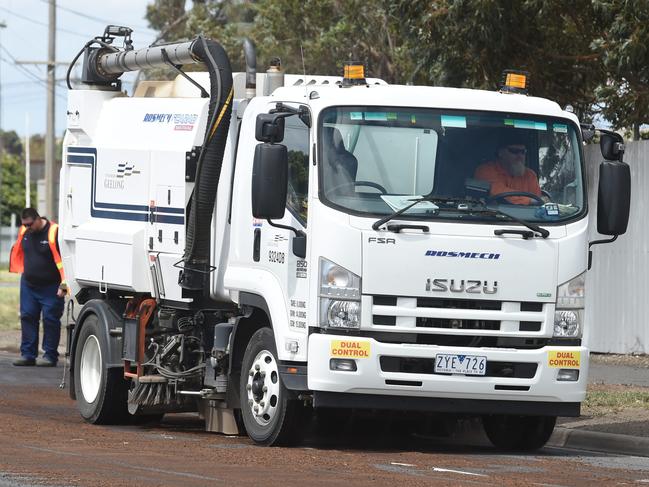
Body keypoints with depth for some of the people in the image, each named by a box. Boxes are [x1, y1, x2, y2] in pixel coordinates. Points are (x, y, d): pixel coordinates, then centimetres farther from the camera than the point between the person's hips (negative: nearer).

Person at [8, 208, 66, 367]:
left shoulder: (54, 232, -18)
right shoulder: (24, 232, 2)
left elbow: (62, 259, -19)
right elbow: (18, 251, 21)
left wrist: (63, 284, -20)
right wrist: (22, 271, 18)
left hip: (50, 287, -6)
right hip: (28, 285, 6)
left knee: (50, 320, -2)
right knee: (27, 318, 5)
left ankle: (50, 356, 3)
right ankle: (28, 355, 9)